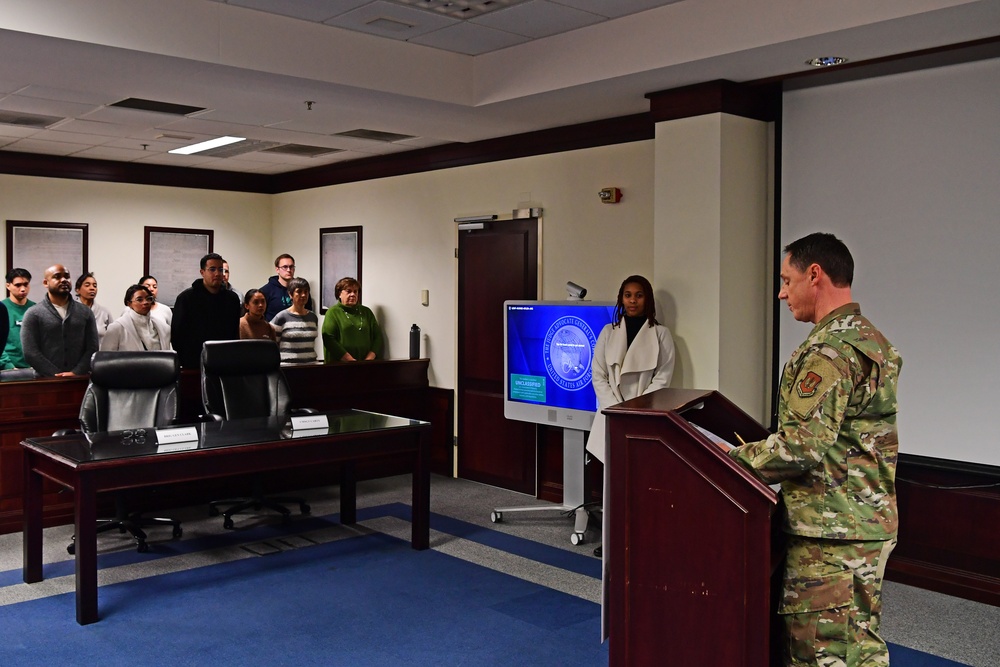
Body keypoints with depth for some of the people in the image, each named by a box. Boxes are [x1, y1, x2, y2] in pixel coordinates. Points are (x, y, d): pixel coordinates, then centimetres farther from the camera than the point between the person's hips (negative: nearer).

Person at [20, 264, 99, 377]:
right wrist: (57, 375, -11)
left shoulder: (85, 312, 11)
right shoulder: (33, 313, 5)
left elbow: (92, 349, 5)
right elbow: (30, 353, -3)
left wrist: (76, 373, -9)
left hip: (80, 379, 2)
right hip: (46, 380, -2)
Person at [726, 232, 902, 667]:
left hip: (831, 529, -10)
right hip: (872, 523, 10)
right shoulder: (872, 339, 14)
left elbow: (801, 447, -24)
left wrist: (733, 459, -11)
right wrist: (759, 452, 16)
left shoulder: (827, 349, -18)